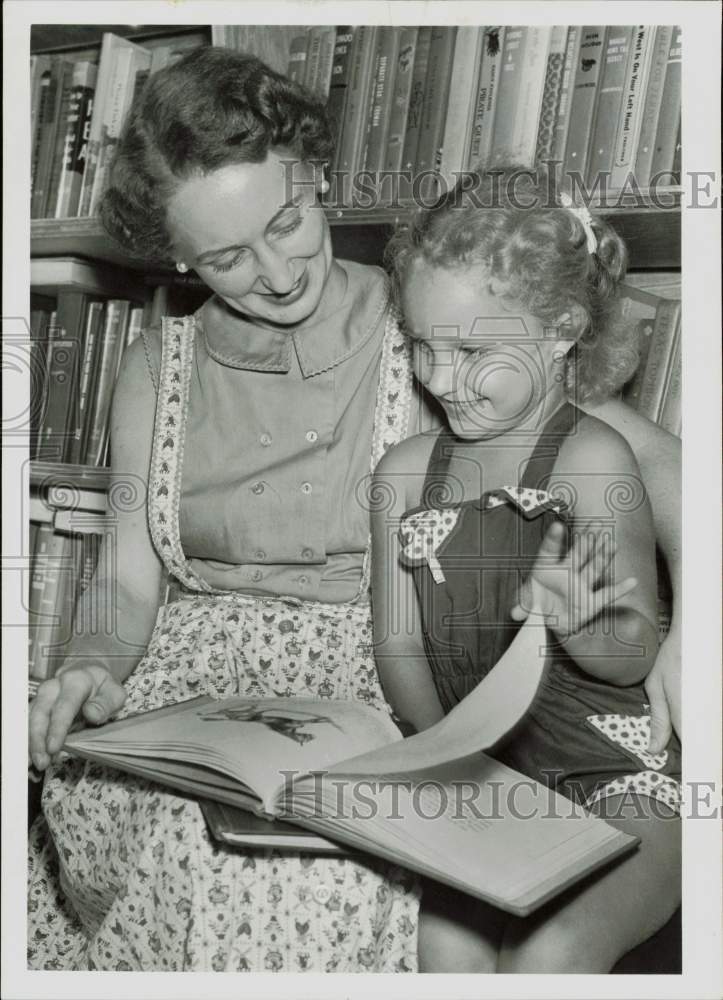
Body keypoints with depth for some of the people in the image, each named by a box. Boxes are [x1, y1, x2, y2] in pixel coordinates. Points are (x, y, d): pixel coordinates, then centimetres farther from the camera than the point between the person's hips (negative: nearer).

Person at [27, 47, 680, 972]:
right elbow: (127, 586, 7)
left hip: (375, 687, -3)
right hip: (197, 679, 3)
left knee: (316, 866, -31)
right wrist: (92, 670, -15)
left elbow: (650, 457, -7)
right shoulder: (158, 370, 7)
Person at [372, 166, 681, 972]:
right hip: (489, 781, 4)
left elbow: (636, 657, -7)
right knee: (447, 942, -20)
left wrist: (575, 627, -30)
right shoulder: (405, 472, 7)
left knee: (555, 952, -28)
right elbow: (398, 646, 6)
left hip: (619, 779, -4)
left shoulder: (591, 459, -8)